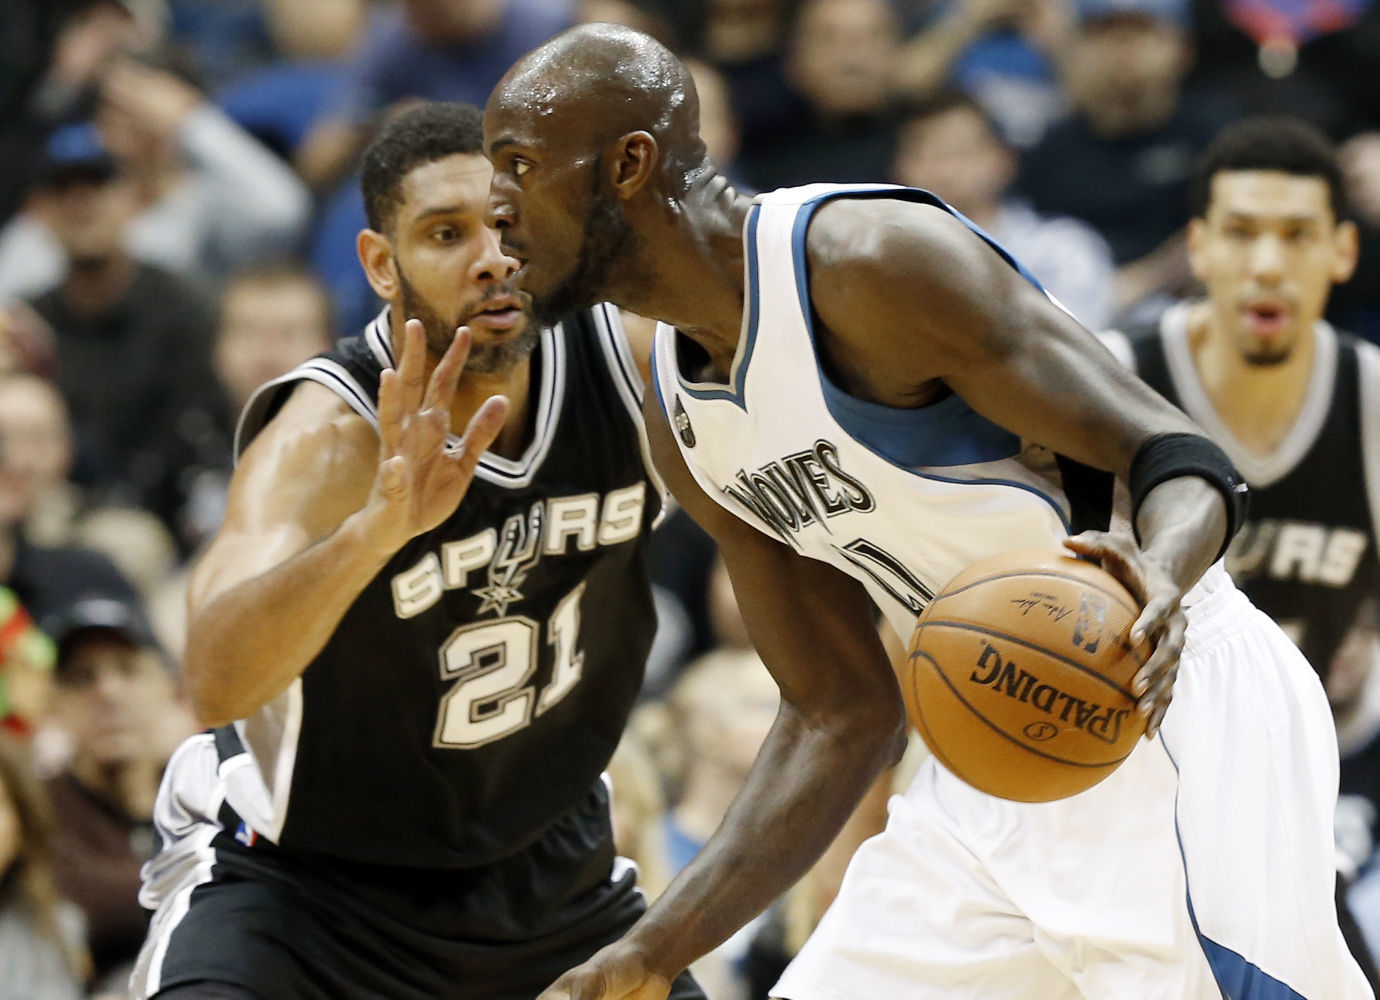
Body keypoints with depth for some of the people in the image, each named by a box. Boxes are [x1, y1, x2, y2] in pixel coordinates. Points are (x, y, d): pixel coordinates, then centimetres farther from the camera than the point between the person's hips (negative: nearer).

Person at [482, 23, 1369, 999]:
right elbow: (841, 715, 13)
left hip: (1167, 710, -8)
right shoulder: (682, 424, 8)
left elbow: (1183, 460, -18)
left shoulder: (875, 261, -17)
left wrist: (1161, 574, -42)